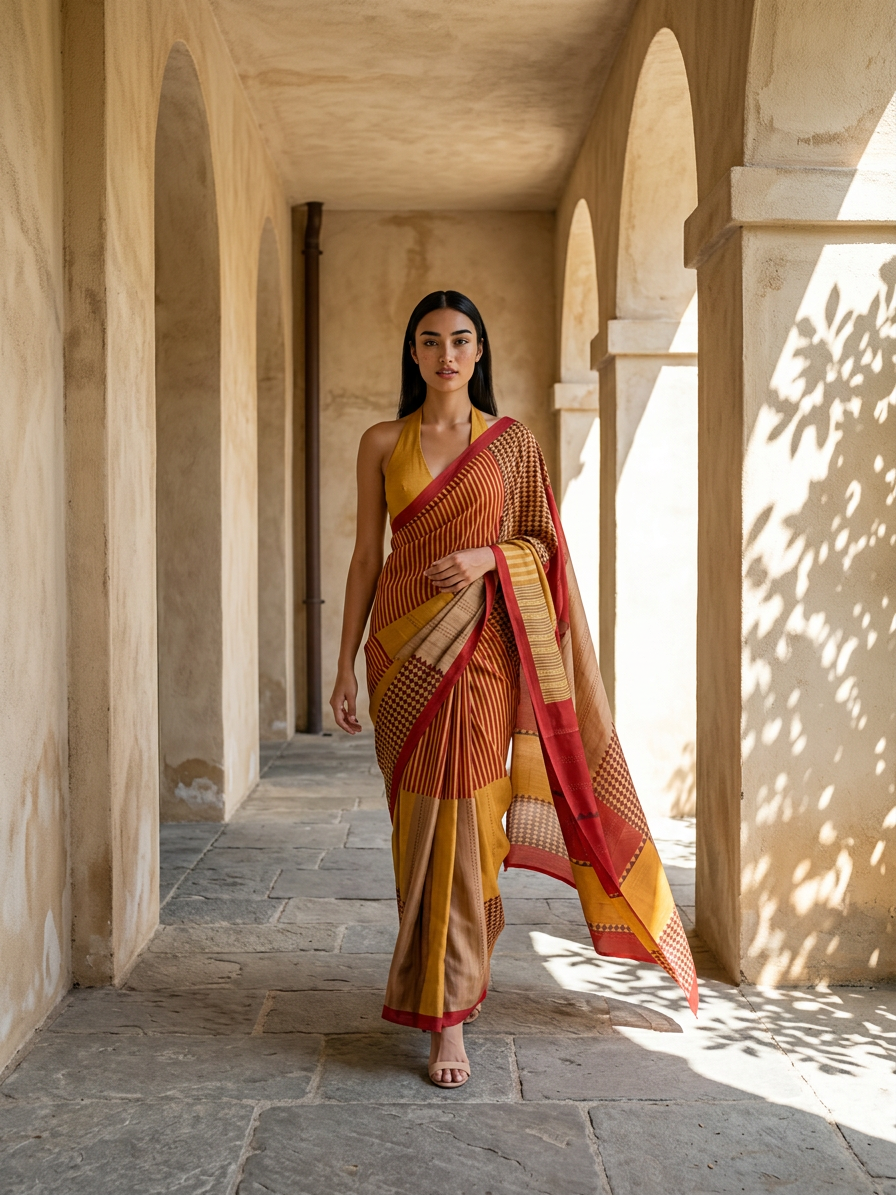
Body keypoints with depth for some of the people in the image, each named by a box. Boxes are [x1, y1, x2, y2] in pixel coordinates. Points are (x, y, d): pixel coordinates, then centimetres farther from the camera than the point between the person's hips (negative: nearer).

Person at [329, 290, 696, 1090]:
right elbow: (366, 555, 7)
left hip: (480, 645, -1)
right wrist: (345, 664, 2)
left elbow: (544, 544, 10)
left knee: (461, 818, -5)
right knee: (419, 819, 5)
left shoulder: (513, 442, 5)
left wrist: (489, 556, -12)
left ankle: (448, 1014, 3)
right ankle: (472, 960, 29)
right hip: (404, 646, 2)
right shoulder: (382, 444, 7)